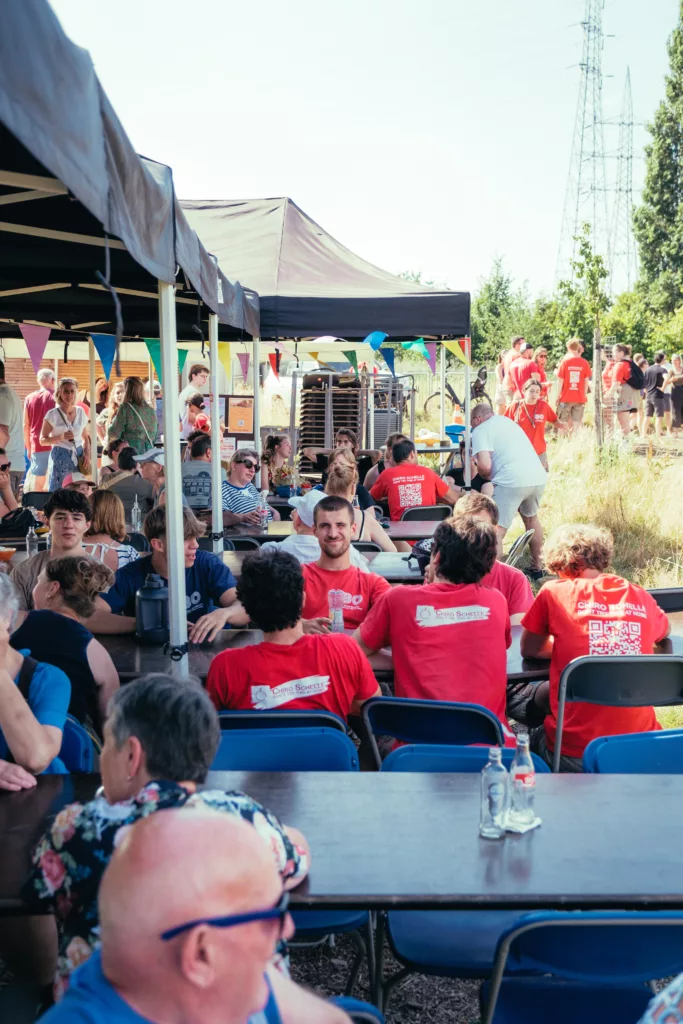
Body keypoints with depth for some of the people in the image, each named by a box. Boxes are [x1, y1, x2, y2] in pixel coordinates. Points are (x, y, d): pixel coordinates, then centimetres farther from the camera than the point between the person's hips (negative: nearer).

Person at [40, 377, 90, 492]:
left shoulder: (81, 412, 6)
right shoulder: (53, 414, -5)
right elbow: (42, 440, -3)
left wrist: (86, 453, -2)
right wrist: (61, 437, -18)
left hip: (78, 457, 4)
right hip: (60, 457, -3)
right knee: (56, 492, -1)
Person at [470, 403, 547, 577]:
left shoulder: (480, 430, 1)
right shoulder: (506, 420, 25)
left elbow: (485, 466, -12)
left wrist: (486, 476, 9)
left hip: (512, 481, -8)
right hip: (538, 477, 8)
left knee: (496, 531, -5)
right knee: (531, 517, 30)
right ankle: (537, 567, 43)